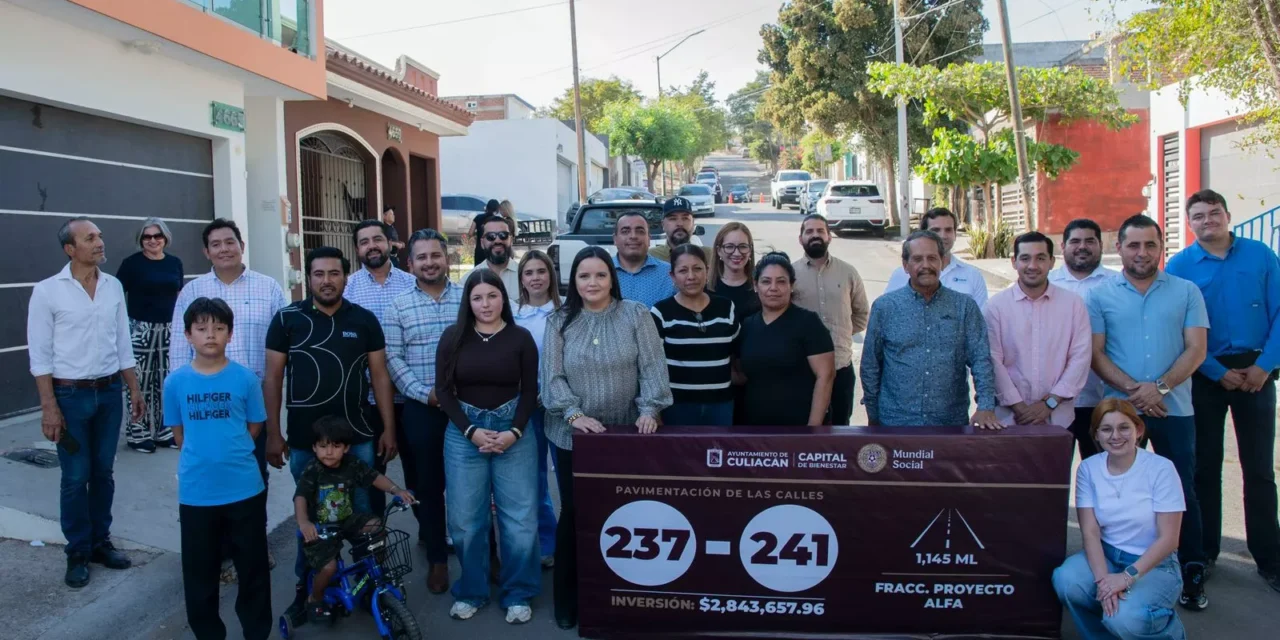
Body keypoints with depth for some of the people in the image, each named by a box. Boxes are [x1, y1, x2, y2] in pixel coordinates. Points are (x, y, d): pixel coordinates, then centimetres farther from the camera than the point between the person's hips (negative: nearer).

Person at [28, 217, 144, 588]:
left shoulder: (113, 287, 4)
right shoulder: (47, 291, -9)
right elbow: (40, 354, -8)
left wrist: (135, 389, 9)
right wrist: (49, 406, -11)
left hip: (110, 392, 4)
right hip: (70, 394, -4)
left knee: (103, 472, 12)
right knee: (75, 478, 3)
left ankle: (101, 541, 25)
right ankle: (77, 553, 17)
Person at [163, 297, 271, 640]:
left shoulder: (245, 378, -5)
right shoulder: (175, 382, -2)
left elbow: (254, 427, 5)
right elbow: (179, 433, 9)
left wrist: (230, 453, 4)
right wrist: (202, 457, 7)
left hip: (245, 488, -1)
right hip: (195, 492, 1)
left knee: (253, 566, 10)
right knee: (200, 571, 12)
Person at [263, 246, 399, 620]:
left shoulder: (364, 320, 1)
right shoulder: (287, 319, -1)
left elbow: (380, 376, 4)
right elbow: (273, 378, 1)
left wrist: (389, 429, 0)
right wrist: (273, 433, -2)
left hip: (358, 438, 1)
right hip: (304, 441, 0)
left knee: (362, 514, 9)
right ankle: (306, 587, 29)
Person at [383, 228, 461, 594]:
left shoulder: (468, 299, 2)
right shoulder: (399, 307, 2)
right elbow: (393, 358, -2)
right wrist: (425, 393, -11)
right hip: (422, 409, 0)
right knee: (429, 484, 9)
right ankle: (437, 558, 23)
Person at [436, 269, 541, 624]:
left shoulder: (521, 338, 0)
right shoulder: (453, 337, 1)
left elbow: (530, 391, 0)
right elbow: (444, 390, 0)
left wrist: (514, 432, -13)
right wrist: (472, 431, -10)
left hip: (513, 430, -1)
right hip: (463, 433, 1)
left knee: (520, 518, 1)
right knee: (465, 519, 6)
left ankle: (517, 594, 17)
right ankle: (471, 592, 24)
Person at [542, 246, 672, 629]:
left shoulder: (636, 315, -1)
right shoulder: (559, 321, 2)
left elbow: (653, 366, -5)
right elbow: (552, 377, -4)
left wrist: (650, 409, -18)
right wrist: (575, 414, -17)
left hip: (625, 434, 0)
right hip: (572, 435, 0)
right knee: (574, 513, 5)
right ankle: (568, 600, 20)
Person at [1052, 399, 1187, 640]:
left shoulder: (1161, 468, -13)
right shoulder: (1088, 469, -4)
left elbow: (1168, 539, -13)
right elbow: (1090, 532, -9)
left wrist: (1127, 577, -22)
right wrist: (1103, 578, -25)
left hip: (1153, 563, -3)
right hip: (1107, 556, 3)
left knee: (1124, 619, -29)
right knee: (1065, 580, -28)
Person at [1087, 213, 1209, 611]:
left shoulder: (1186, 292, 4)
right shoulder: (1100, 296, 4)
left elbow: (1196, 350, -2)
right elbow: (1096, 354, -1)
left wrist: (1160, 387, -15)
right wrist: (1133, 389, -14)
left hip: (1174, 410, 0)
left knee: (1182, 492, 4)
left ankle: (1192, 573, 16)